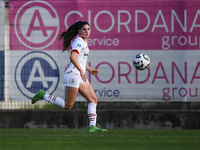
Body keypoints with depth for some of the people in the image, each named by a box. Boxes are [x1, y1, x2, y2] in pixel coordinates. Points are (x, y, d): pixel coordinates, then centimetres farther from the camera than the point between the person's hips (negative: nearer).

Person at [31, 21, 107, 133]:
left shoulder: (83, 41, 20)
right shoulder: (79, 41, -10)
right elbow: (73, 57, -23)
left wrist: (89, 69, 20)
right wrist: (81, 71, -23)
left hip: (80, 77, 10)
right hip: (74, 74, -10)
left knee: (93, 99, 3)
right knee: (68, 105, -7)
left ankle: (93, 126, 0)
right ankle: (43, 96, 4)